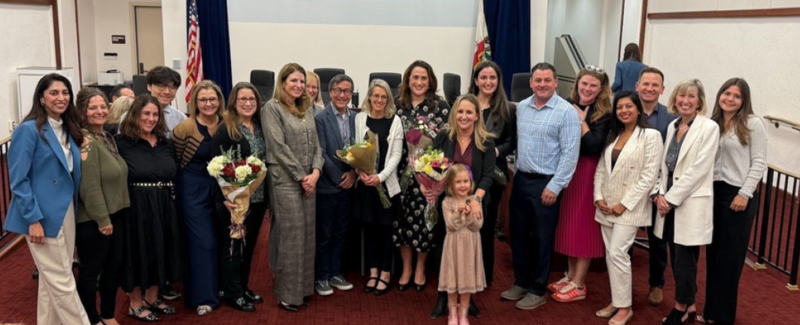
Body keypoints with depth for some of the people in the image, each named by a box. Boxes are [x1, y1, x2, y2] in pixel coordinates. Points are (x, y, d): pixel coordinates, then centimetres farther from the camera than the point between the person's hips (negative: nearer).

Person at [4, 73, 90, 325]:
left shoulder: (68, 129, 11)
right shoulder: (29, 130, -12)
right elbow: (18, 180, -15)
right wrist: (33, 219, -19)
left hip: (66, 213, 7)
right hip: (43, 217, -7)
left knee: (51, 281, 15)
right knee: (62, 283, -1)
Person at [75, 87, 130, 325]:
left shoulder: (106, 136, 10)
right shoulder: (85, 141, -18)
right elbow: (89, 186, -22)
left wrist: (114, 215, 16)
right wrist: (102, 219, -19)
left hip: (115, 214, 9)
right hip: (93, 220, -9)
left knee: (114, 265, 16)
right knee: (91, 269, 6)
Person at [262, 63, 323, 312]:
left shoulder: (305, 109, 15)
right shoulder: (272, 108, -5)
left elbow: (316, 144, 12)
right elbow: (279, 147, -12)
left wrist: (315, 172, -6)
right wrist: (301, 176, -13)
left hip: (308, 179, 7)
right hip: (285, 181, -6)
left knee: (307, 234, 9)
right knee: (290, 235, -3)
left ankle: (303, 288, 19)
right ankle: (287, 293, 7)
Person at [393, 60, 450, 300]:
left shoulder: (441, 106, 0)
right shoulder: (397, 104, 7)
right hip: (402, 169, 2)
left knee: (424, 217, 2)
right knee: (402, 216, 4)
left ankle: (420, 269, 21)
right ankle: (406, 268, 21)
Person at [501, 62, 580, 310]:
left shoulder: (567, 112, -12)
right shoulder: (521, 107, 7)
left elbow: (570, 154, -15)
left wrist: (554, 186, -17)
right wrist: (515, 172, 11)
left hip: (546, 183, -6)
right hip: (520, 179, 6)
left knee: (542, 238, 5)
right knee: (518, 233, 14)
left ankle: (538, 290, 19)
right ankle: (521, 282, 30)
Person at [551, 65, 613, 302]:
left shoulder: (604, 114, -8)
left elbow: (595, 146, -20)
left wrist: (581, 120, -14)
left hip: (588, 172, -5)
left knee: (584, 225, 1)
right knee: (568, 223, 12)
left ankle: (579, 285, 10)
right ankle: (571, 275, 26)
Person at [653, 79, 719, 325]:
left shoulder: (709, 128, -8)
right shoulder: (673, 126, 12)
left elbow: (699, 169, -14)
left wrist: (671, 198, -14)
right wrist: (660, 194, -1)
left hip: (692, 203, -6)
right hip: (670, 201, 6)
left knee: (685, 260, 1)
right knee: (676, 259, 11)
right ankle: (688, 305, 26)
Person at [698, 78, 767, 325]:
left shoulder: (753, 124, -7)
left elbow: (759, 163, -9)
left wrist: (744, 194, -13)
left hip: (738, 194, -5)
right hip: (714, 191, 5)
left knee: (730, 257, 4)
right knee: (713, 254, 10)